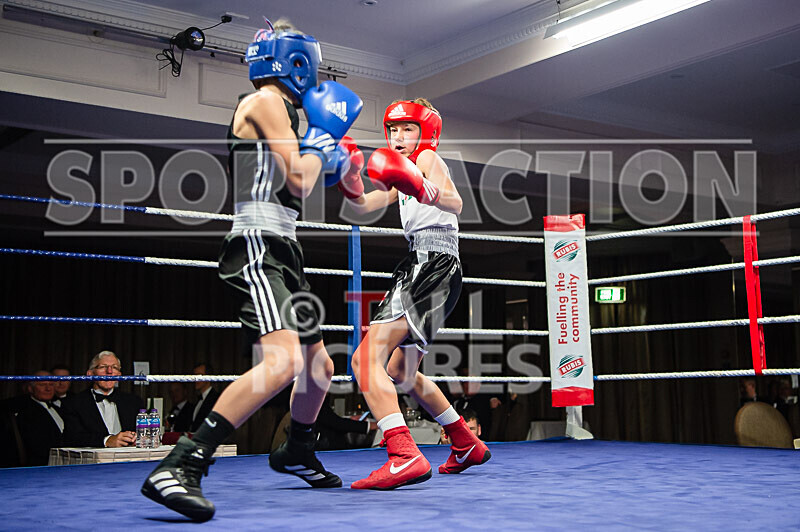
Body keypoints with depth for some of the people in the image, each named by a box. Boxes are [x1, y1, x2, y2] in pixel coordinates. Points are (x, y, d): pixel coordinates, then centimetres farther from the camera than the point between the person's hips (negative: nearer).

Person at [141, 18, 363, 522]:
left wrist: (336, 160, 31)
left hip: (281, 253, 11)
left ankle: (297, 452, 43)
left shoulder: (281, 111, 24)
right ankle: (180, 468, -32)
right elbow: (297, 181, -14)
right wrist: (321, 137, 2)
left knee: (320, 365, 20)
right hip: (258, 248, -11)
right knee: (283, 360, -29)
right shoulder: (265, 101, -5)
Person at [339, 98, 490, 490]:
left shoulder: (428, 157, -2)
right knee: (401, 374, 22)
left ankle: (405, 457, -35)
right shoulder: (406, 170, 26)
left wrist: (424, 190, -42)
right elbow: (364, 205, 21)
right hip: (421, 267, 10)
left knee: (367, 358, -23)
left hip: (432, 266, -10)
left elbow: (455, 203, -21)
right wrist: (348, 180, 0)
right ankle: (467, 446, 33)